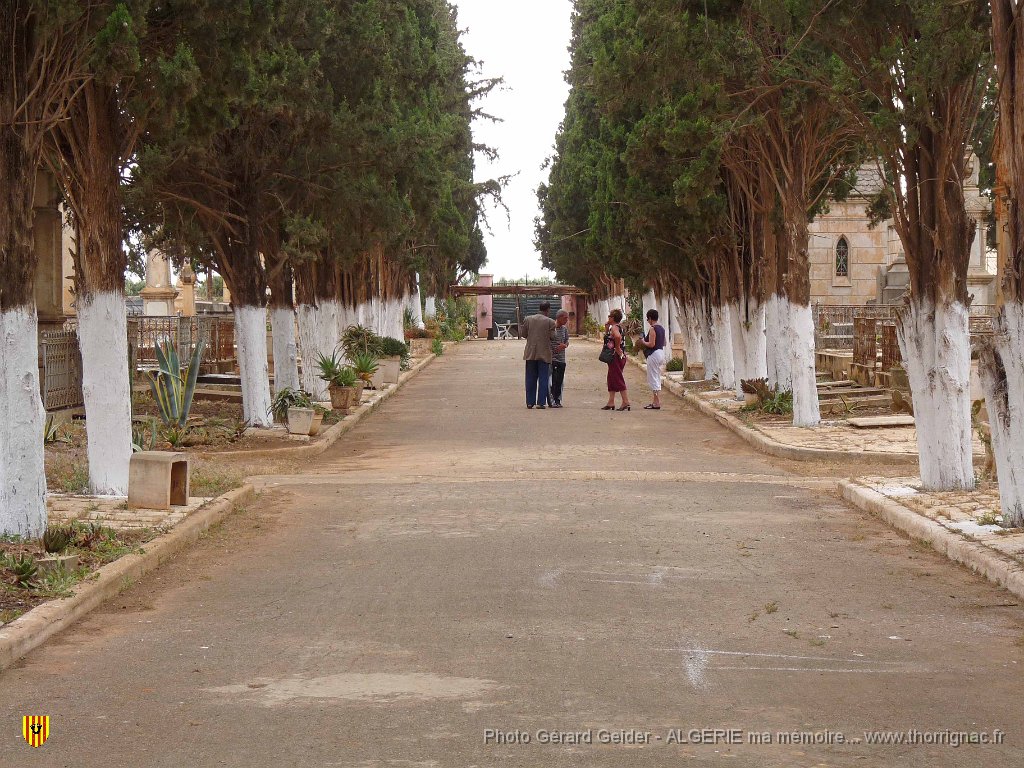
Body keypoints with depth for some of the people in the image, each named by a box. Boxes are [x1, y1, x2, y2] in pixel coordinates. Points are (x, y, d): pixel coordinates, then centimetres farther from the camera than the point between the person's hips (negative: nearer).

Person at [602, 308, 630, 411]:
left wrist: (617, 348, -25)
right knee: (611, 379, 15)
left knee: (618, 380, -8)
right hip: (614, 357, 10)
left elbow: (617, 336, -38)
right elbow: (607, 338, 25)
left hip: (616, 356, -10)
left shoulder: (614, 327, -15)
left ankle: (626, 402, -9)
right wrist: (606, 328, 13)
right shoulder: (618, 327, 15)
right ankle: (611, 403, 19)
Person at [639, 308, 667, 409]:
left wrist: (643, 342, -5)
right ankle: (656, 401, 19)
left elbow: (651, 344, -22)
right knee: (657, 379, 15)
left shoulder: (653, 329, -16)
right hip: (661, 352, 10)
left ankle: (657, 403, -8)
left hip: (654, 354, -10)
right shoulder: (661, 327, 11)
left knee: (653, 379, -5)